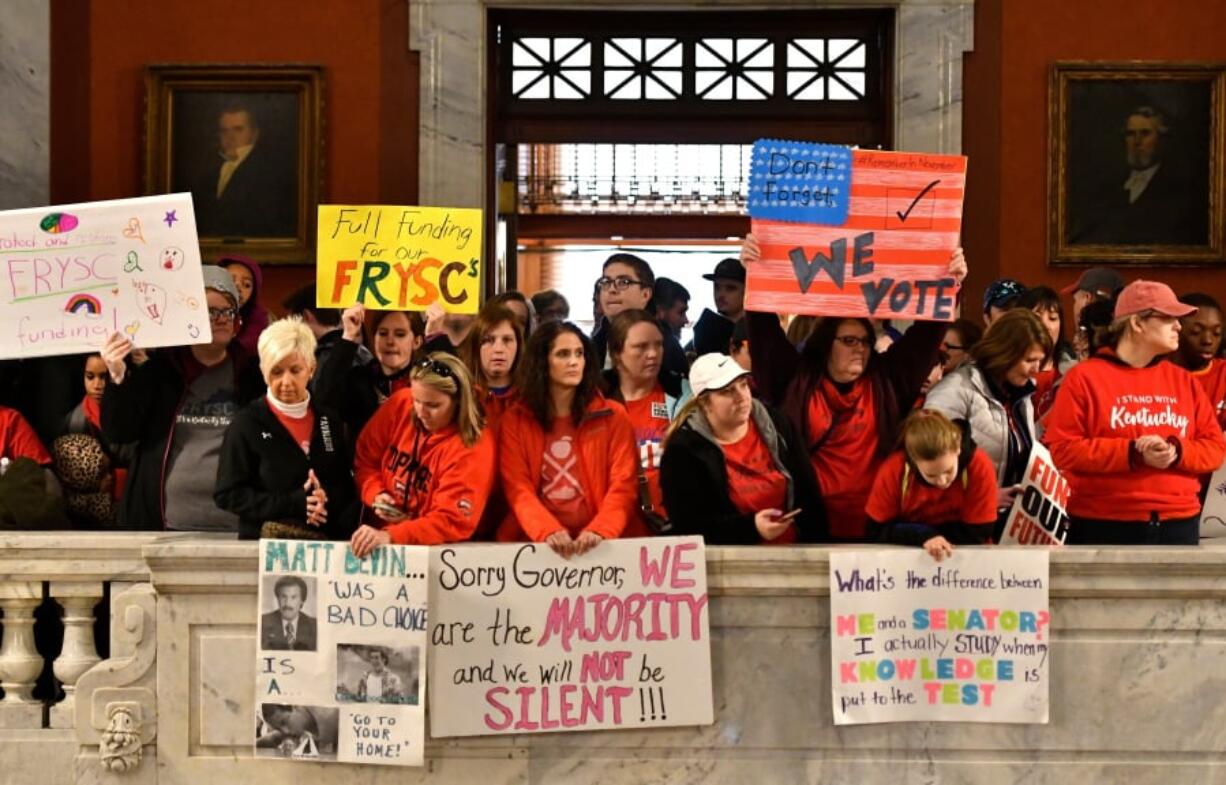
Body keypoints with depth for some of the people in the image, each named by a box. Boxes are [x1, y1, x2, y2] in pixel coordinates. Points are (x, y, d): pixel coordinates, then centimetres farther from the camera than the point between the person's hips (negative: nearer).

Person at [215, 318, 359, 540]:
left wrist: (328, 497, -10)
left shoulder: (330, 420, 11)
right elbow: (227, 494, -3)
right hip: (267, 543, -3)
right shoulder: (246, 423, 0)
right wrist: (293, 503, -12)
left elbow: (348, 485, 13)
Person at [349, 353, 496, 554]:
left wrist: (389, 536, -30)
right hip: (376, 528, 4)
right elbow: (365, 459, 8)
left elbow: (451, 521, -20)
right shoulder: (400, 404, -3)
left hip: (431, 551, -3)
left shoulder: (474, 447, -15)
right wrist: (375, 495, -11)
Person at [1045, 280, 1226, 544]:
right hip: (1103, 527, -5)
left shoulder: (1184, 381, 12)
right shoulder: (1084, 377, -3)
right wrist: (1133, 453, -17)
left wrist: (1177, 452, -11)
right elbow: (1062, 449, -10)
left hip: (1178, 526, 5)